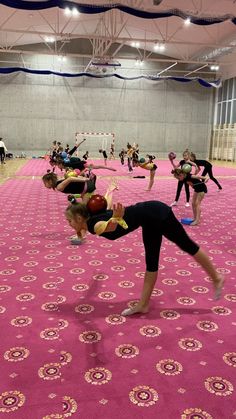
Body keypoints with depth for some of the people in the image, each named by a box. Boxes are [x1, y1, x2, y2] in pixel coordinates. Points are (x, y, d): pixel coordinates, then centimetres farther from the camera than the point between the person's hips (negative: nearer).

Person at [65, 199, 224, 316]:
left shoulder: (93, 225, -20)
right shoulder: (95, 217, 6)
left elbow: (108, 226, -47)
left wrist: (115, 219, -69)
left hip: (154, 213, -9)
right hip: (150, 216, 9)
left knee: (188, 245, 8)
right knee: (151, 263, 12)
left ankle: (216, 278, 26)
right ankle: (143, 305, 18)